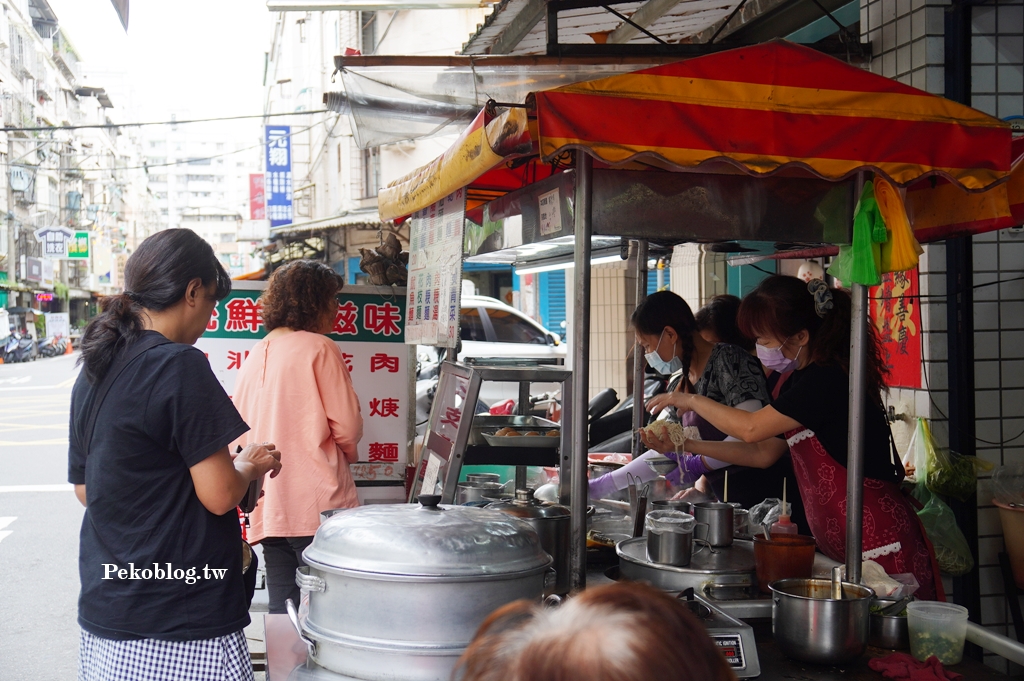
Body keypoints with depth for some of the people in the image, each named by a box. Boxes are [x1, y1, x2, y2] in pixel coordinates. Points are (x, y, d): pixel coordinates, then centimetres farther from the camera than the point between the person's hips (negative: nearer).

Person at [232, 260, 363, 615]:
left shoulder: (253, 357, 15)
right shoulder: (319, 348, -5)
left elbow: (238, 437, 19)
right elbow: (347, 426, -7)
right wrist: (348, 452, 13)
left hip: (267, 512, 7)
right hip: (317, 505, -7)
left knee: (281, 611, 9)